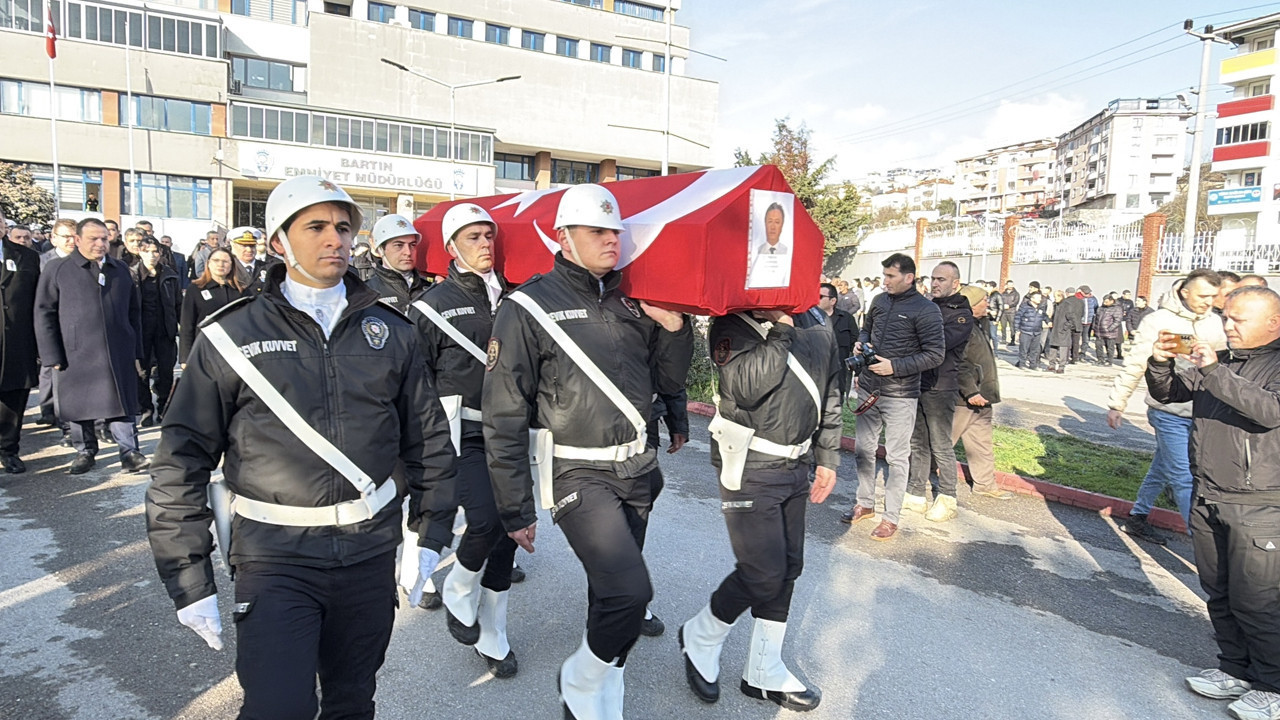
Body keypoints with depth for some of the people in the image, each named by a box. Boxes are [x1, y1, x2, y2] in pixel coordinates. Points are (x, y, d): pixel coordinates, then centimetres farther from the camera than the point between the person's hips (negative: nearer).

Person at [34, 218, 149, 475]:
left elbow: (134, 312, 15)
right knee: (79, 406, 8)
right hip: (76, 355, -1)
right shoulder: (56, 270, 2)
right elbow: (44, 314, 0)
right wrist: (52, 356, -6)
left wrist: (137, 351, 10)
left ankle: (129, 453, 4)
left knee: (122, 404, 1)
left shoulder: (121, 270, 12)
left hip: (119, 355, 1)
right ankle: (85, 452, 23)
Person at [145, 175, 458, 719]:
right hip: (275, 557, -2)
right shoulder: (231, 337, -4)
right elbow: (182, 460, -3)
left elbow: (428, 439, 8)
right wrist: (189, 579, -4)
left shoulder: (391, 332, 3)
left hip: (370, 551, 3)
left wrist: (433, 532, 6)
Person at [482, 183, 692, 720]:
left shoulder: (633, 303, 8)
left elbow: (668, 383, 13)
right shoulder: (529, 309, -10)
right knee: (629, 592, -16)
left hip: (635, 468, 6)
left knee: (611, 590, 17)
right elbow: (504, 418, -9)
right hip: (578, 474, -6)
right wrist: (515, 509, -8)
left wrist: (674, 328, -5)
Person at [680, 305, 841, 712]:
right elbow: (749, 388, -26)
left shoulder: (819, 333, 8)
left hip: (796, 468, 7)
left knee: (788, 569, 12)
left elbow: (829, 400, 16)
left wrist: (827, 459, 14)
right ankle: (699, 639, 21)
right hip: (750, 470, -7)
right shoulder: (734, 325, -10)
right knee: (763, 573, -7)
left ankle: (764, 673, 29)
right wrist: (779, 329, -20)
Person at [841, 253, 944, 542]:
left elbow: (936, 354, -13)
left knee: (897, 457, 4)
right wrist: (861, 343, 0)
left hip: (900, 395, -6)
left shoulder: (926, 309, -11)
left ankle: (891, 517, 15)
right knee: (864, 449, 14)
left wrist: (895, 366, -20)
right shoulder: (879, 301, 7)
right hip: (868, 388, 6)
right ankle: (865, 504, 30)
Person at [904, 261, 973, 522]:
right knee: (917, 443, 13)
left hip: (939, 388, -6)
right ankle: (915, 494, 23)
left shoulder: (962, 314, -8)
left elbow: (941, 342, -24)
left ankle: (947, 499, 16)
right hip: (916, 383, 6)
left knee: (941, 446, 3)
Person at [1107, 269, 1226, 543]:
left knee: (1163, 469, 16)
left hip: (1201, 414, 6)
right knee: (1183, 478, -3)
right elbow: (1134, 366, -8)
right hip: (1169, 413, -6)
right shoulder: (1159, 322, -11)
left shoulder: (1214, 323, 5)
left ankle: (1137, 518, 29)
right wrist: (1116, 404, -6)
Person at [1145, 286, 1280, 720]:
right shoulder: (1219, 360, 10)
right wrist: (1160, 363, -4)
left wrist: (1213, 373, -29)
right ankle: (1236, 670, 30)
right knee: (1217, 592, 15)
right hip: (1208, 499, 7)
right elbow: (1166, 393, 15)